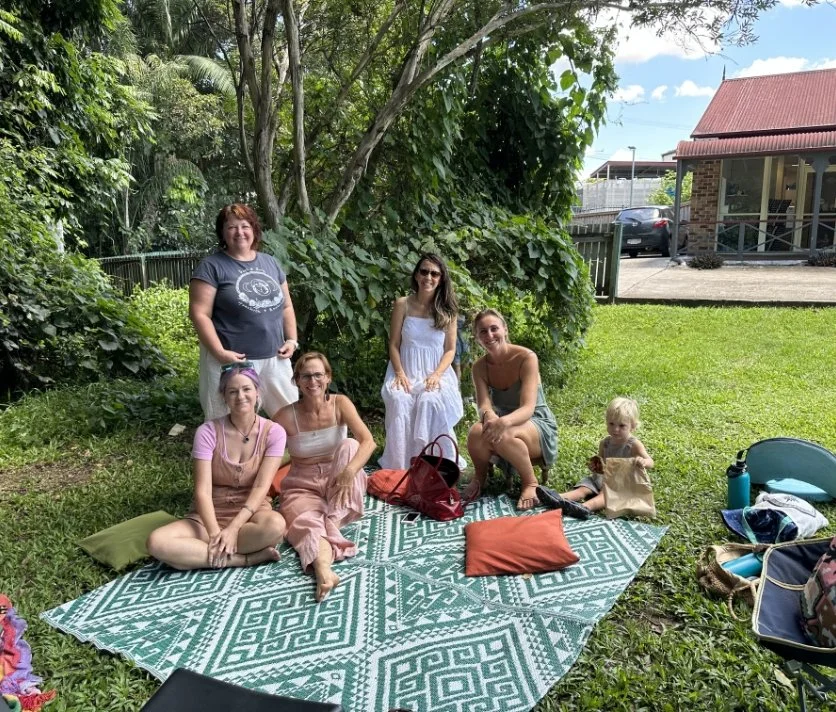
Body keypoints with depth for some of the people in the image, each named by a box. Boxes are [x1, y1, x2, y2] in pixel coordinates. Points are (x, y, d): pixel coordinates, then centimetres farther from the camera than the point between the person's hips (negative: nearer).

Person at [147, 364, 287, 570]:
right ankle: (250, 558, -24)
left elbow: (261, 488, -14)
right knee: (157, 543, -27)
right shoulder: (208, 432, -9)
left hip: (251, 512, -1)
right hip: (209, 515, 1)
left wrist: (233, 529, -25)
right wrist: (215, 533, -27)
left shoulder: (273, 432, -8)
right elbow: (203, 491, -14)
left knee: (275, 525, -37)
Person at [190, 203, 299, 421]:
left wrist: (292, 340, 6)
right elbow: (199, 314, -10)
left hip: (274, 358, 5)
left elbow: (286, 306, 18)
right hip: (233, 360, -5)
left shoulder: (270, 263, 13)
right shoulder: (212, 266, -5)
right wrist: (220, 353, -18)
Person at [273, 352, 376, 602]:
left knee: (350, 446, -27)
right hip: (302, 486, -1)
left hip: (338, 482, 1)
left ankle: (332, 524, -27)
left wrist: (349, 472, -40)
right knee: (307, 523, -31)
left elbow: (368, 441, -23)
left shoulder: (340, 404, -10)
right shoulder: (286, 416, -11)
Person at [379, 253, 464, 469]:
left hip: (437, 373, 0)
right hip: (407, 372, 0)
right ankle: (399, 467, -24)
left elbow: (450, 350, 5)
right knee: (399, 401, -32)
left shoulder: (447, 309, 7)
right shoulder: (403, 304, 5)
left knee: (430, 401, -33)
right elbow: (393, 345, 4)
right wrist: (400, 374, -11)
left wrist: (436, 375, -11)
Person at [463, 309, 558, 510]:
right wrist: (489, 416, -42)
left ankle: (530, 483, -12)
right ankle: (479, 477, 0)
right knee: (476, 432, -31)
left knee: (504, 435, -38)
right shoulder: (480, 367, -4)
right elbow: (484, 405, -16)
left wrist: (505, 422, -49)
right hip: (503, 423, 4)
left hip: (538, 426, -4)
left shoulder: (526, 358, -19)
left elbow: (528, 407, -27)